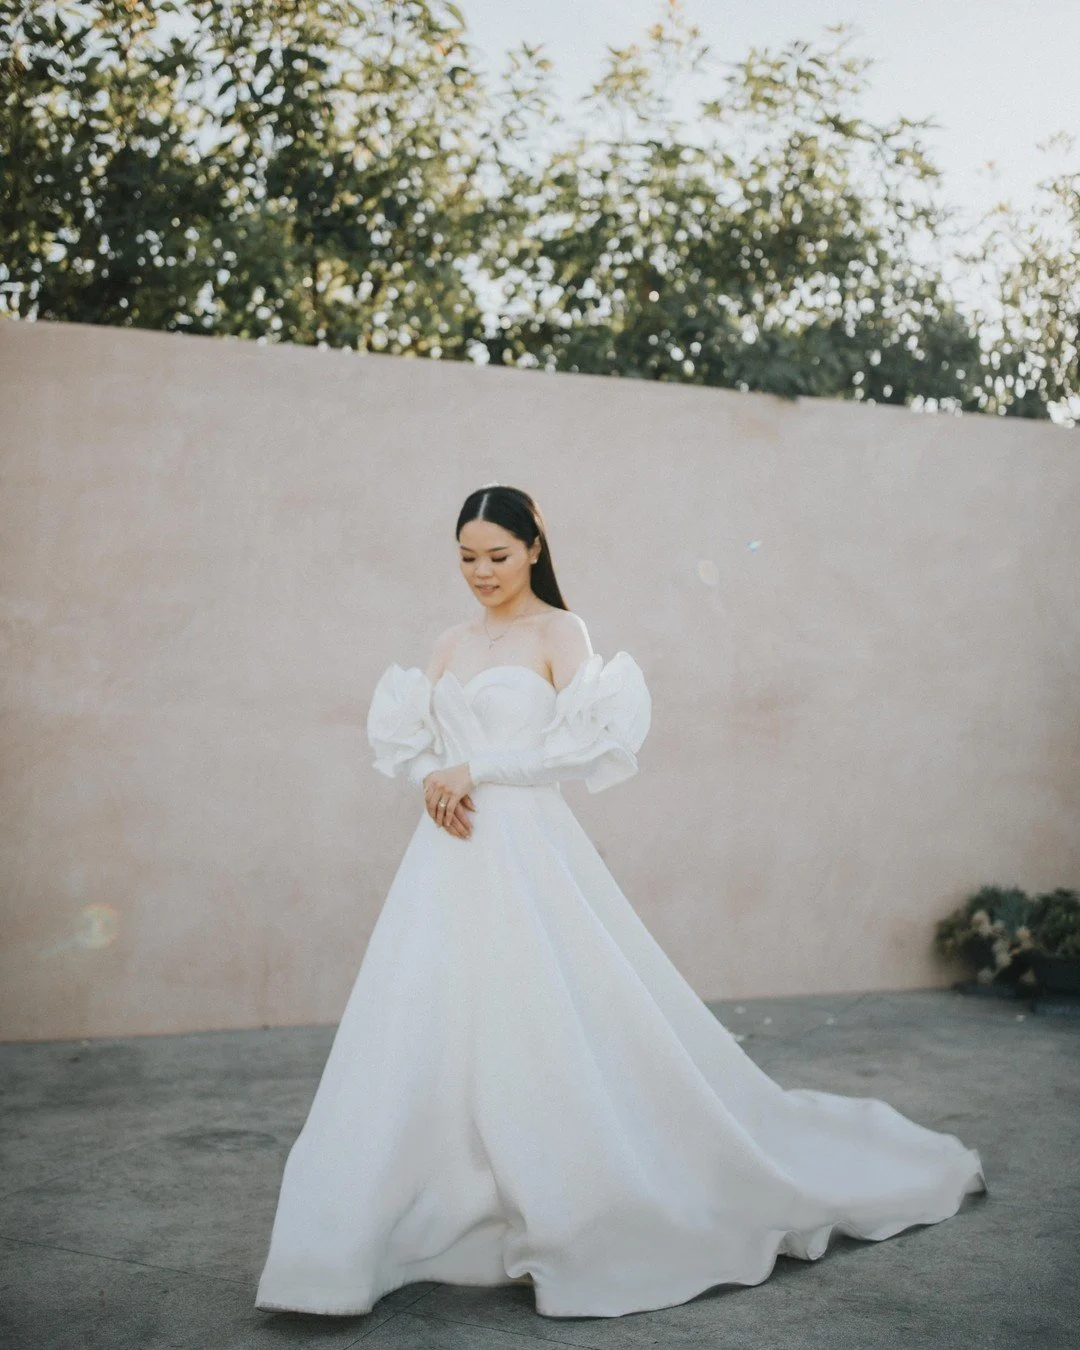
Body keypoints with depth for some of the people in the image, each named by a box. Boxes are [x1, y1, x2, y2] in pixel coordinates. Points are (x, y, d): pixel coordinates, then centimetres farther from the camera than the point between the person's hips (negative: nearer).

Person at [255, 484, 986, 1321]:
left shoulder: (558, 631, 0)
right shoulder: (452, 645, 17)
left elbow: (584, 741, -10)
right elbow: (406, 736, 16)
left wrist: (475, 771, -12)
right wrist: (430, 778, -6)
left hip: (528, 853, -6)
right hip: (450, 856, 6)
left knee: (552, 1029, -5)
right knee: (430, 1034, 3)